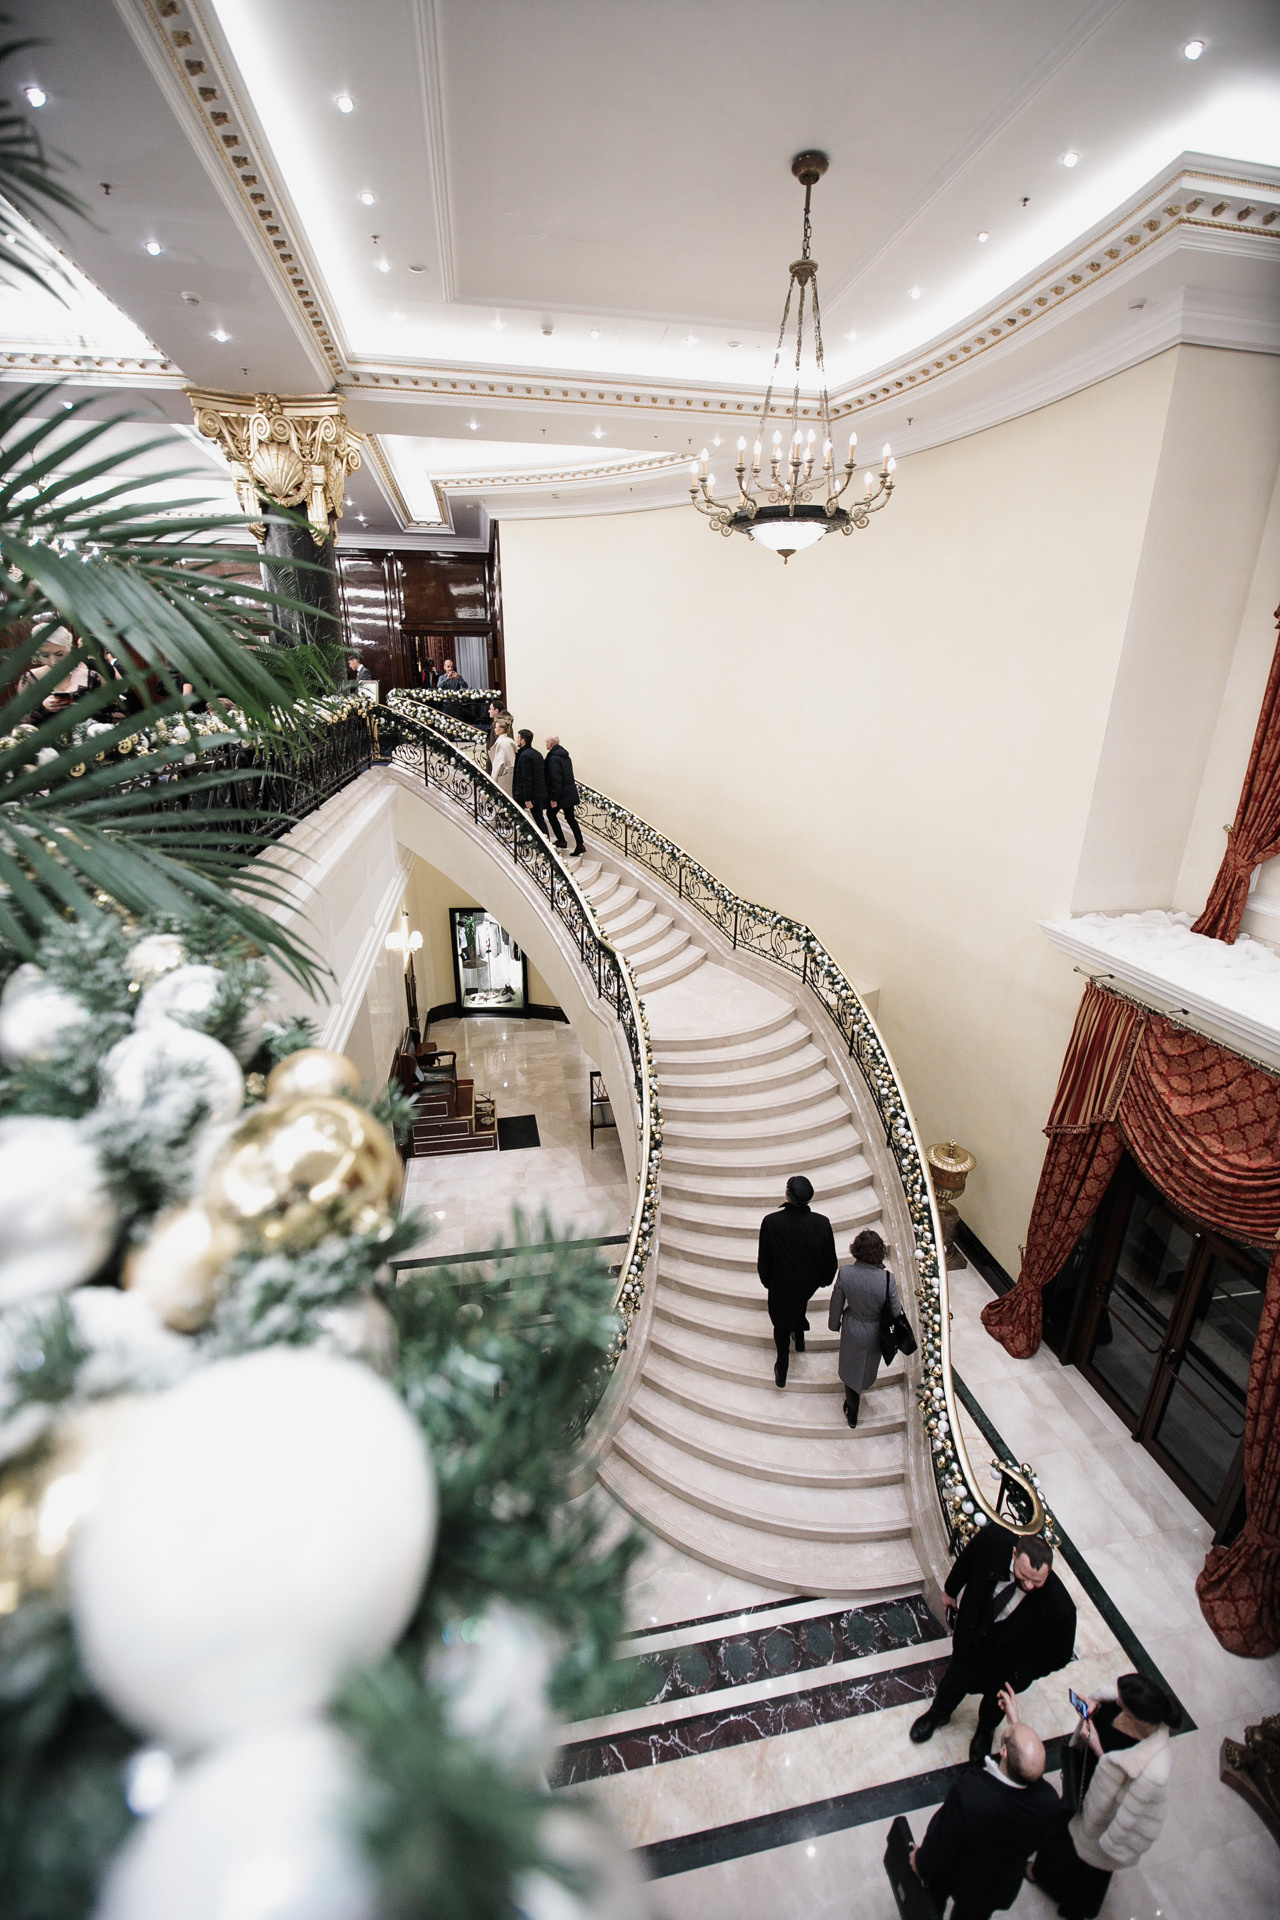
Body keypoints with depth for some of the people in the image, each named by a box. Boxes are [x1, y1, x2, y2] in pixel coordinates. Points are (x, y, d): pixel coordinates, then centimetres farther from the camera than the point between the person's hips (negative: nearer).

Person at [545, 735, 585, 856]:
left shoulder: (553, 758, -17)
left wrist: (553, 799, -20)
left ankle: (561, 839, 15)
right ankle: (579, 845, 7)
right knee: (570, 818, 11)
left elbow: (556, 780, -23)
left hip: (561, 794, -8)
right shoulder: (565, 755, 11)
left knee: (551, 813, 14)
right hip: (570, 793, 8)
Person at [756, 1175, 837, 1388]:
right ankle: (799, 1337, 57)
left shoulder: (771, 1222, -30)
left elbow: (764, 1260, -16)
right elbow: (831, 1261, -11)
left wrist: (766, 1281, 4)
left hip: (780, 1285, -2)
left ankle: (781, 1372, 38)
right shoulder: (822, 1223, -26)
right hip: (810, 1284, 2)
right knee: (799, 1303, 37)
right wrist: (824, 1280, 10)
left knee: (782, 1325, 23)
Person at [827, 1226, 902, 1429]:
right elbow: (895, 1312, -17)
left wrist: (834, 1325, 7)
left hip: (851, 1330, -1)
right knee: (869, 1363, 33)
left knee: (851, 1369, 26)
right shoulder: (887, 1279, -33)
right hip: (875, 1333, 1)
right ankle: (862, 1388, 64)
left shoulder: (844, 1274, -30)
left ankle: (852, 1414, 44)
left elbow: (836, 1306, -14)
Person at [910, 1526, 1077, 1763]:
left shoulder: (1059, 1607, -41)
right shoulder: (993, 1539, -38)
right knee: (956, 1676, 30)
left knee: (995, 1700, 29)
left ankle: (985, 1731, 65)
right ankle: (938, 1713, 62)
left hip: (1006, 1660, -1)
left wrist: (1019, 1676, -17)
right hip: (971, 1634, 1)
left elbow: (1060, 1655, -19)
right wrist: (951, 1591, 3)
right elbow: (966, 1561, -13)